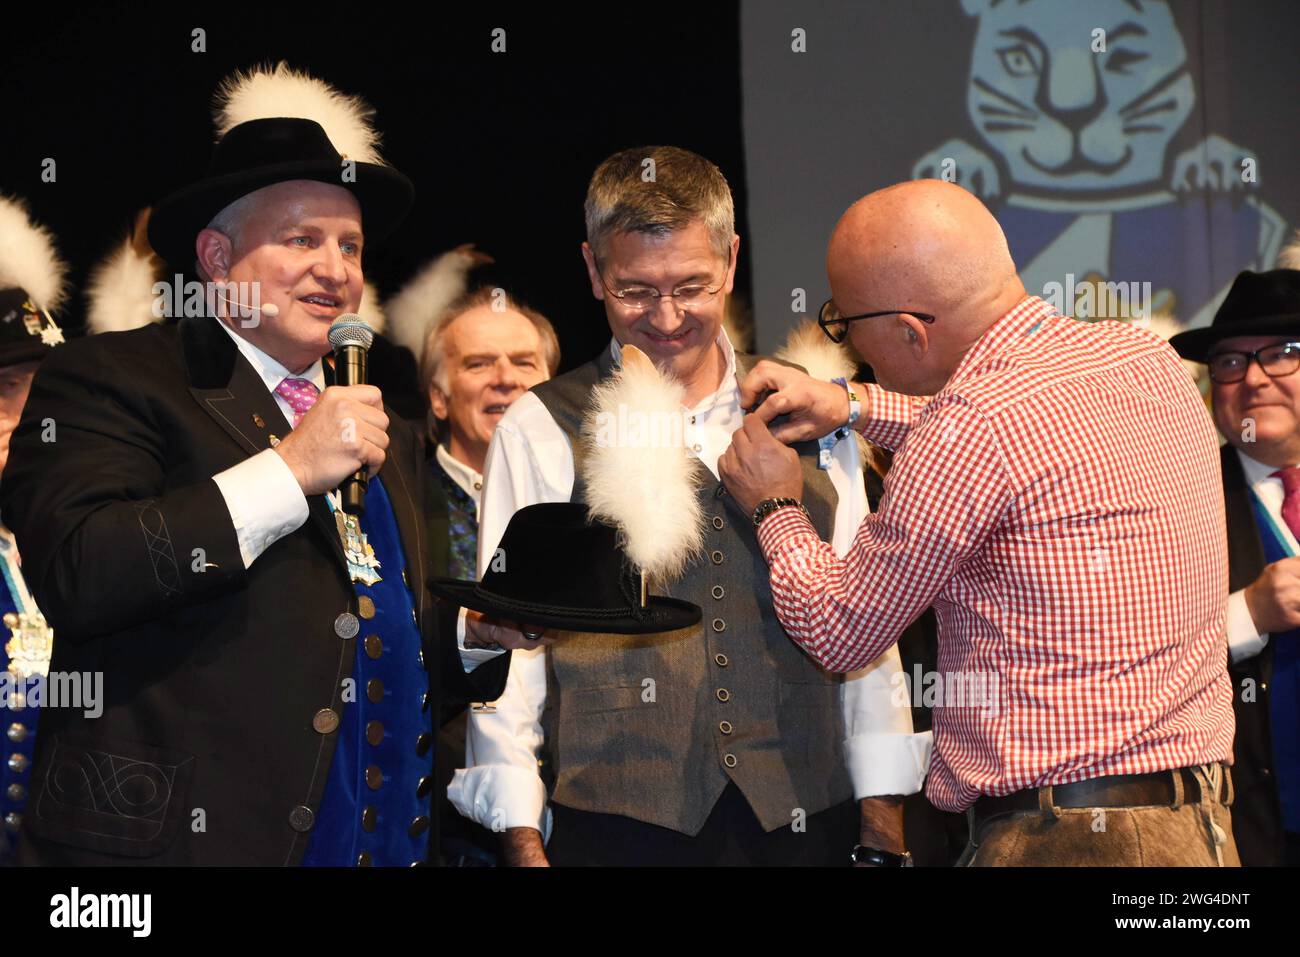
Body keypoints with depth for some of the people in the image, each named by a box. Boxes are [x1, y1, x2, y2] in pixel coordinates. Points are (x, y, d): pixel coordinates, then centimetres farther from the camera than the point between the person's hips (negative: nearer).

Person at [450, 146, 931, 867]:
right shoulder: (540, 434, 2)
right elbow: (506, 648, 0)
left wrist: (883, 837, 3)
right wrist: (524, 844, -6)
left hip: (807, 824, 2)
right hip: (617, 826, -2)